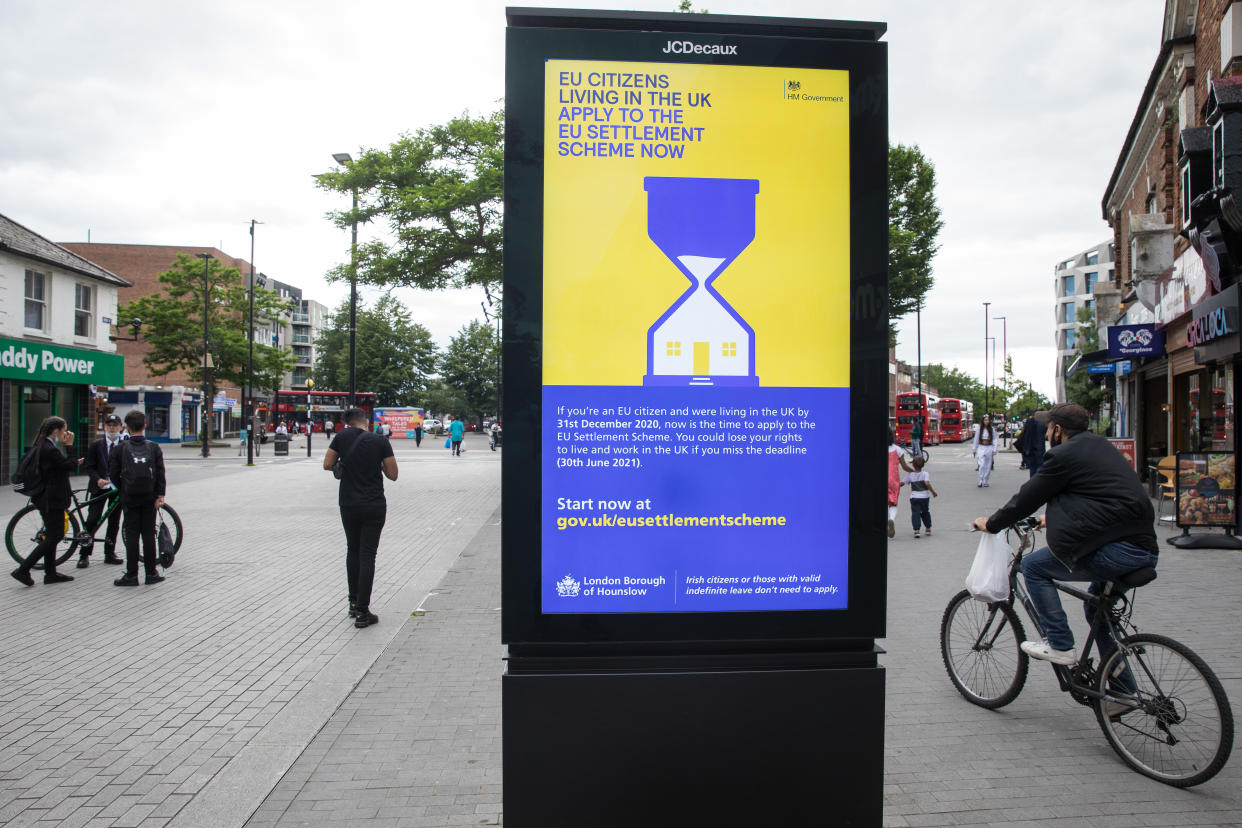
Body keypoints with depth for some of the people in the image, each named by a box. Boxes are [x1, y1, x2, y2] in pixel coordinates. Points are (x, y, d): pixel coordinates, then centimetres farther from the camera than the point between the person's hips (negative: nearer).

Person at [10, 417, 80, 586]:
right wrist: (69, 446, -10)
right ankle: (23, 570, -2)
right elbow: (71, 466, -15)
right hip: (52, 500, -10)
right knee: (54, 537, -3)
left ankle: (50, 573, 21)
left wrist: (72, 463, 11)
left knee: (51, 535, 15)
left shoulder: (39, 447, 9)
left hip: (44, 498, 10)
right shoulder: (50, 450, -21)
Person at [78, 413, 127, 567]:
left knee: (114, 522, 6)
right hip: (99, 487, -1)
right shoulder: (96, 445, 4)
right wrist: (97, 479, -16)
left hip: (118, 488, 1)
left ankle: (109, 554, 16)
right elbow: (88, 467, 1)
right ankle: (84, 555, 2)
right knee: (92, 520, -8)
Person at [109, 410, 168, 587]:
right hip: (149, 497, 1)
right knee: (149, 534, 6)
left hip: (129, 499, -1)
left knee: (131, 535, 4)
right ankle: (151, 573, 9)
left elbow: (113, 474, -2)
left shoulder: (121, 449, -3)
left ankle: (131, 575, 5)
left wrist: (123, 490, 13)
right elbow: (160, 473, -5)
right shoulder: (154, 447, -1)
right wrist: (160, 496, -4)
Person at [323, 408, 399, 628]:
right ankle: (362, 612, 0)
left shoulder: (342, 437, -3)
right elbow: (393, 474, -4)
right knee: (367, 556, 0)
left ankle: (354, 603, 25)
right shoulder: (381, 442, -6)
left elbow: (327, 465, 1)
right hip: (374, 506, -2)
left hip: (348, 504, 2)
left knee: (352, 551, 20)